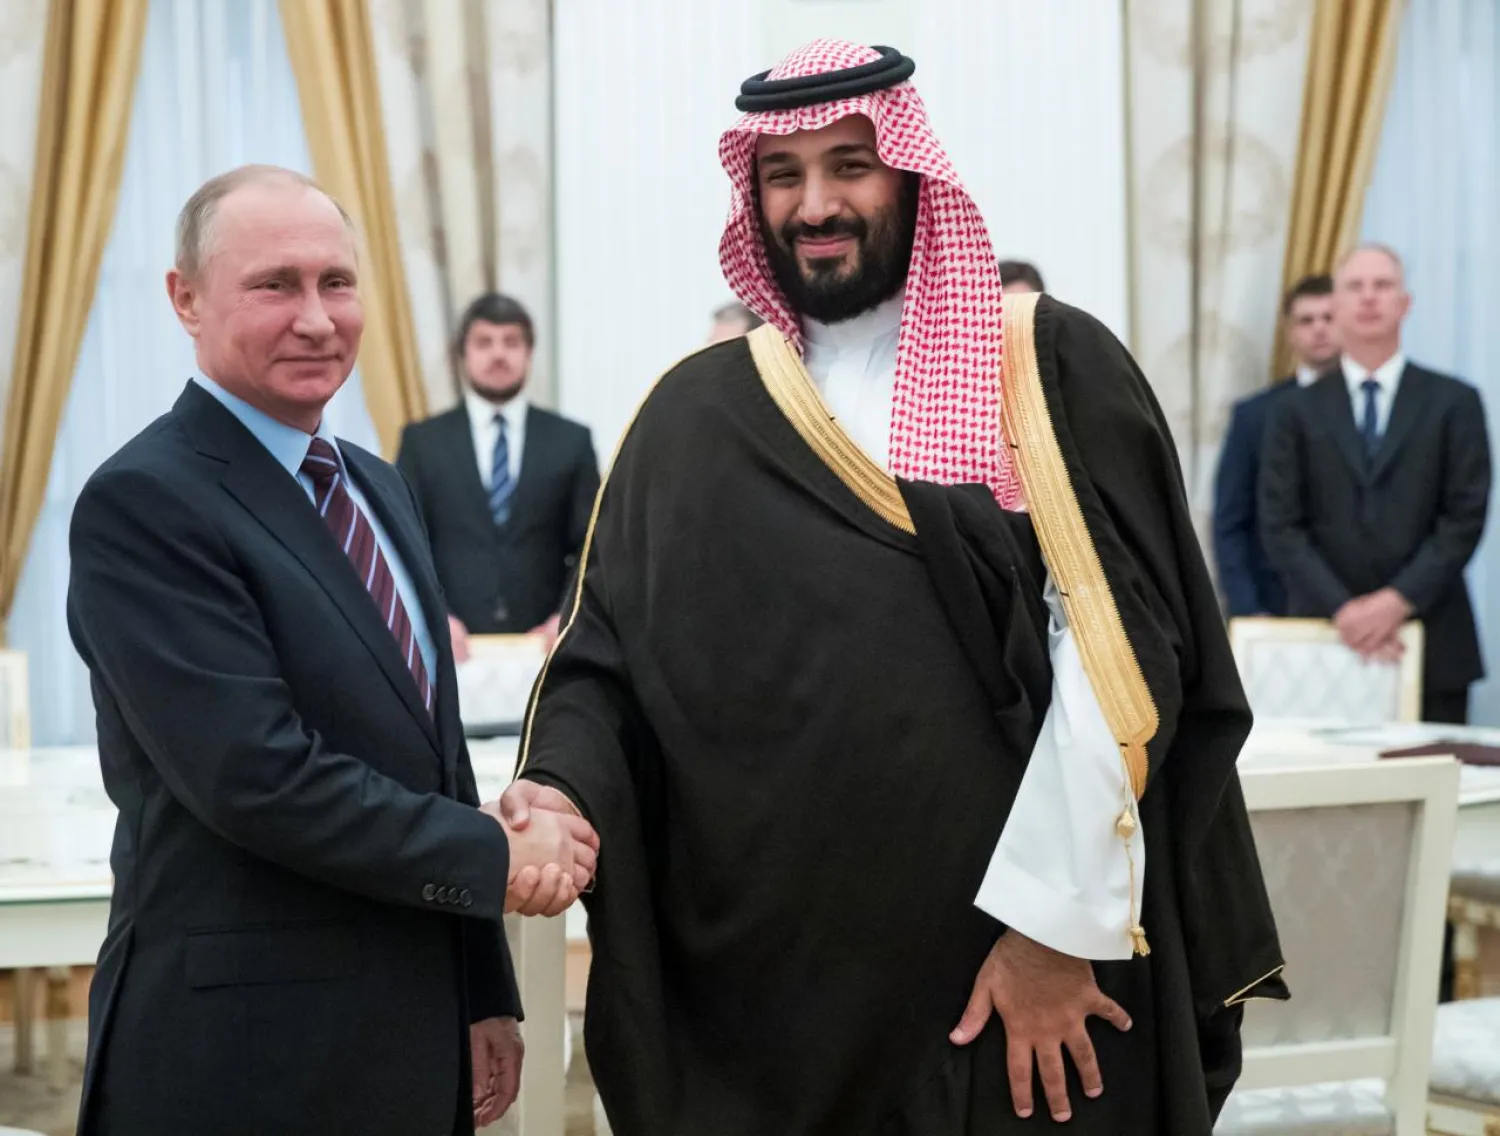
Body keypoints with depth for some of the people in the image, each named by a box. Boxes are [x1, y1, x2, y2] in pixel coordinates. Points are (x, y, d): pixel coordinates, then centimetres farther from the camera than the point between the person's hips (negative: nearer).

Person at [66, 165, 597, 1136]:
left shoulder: (379, 488, 13)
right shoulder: (143, 504, -13)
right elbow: (256, 774, -21)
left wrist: (485, 998, 14)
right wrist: (492, 856, -13)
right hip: (245, 1055, -7)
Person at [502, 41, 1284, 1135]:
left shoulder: (1052, 369, -2)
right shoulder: (696, 415, 8)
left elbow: (1119, 647, -10)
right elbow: (605, 653, 6)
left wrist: (1058, 924, -15)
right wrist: (565, 789, -15)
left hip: (1017, 965, -2)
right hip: (767, 968, 3)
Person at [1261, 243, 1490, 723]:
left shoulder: (1454, 403, 7)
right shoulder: (1297, 412, 8)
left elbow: (1465, 518, -1)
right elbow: (1281, 527, 1)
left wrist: (1397, 601, -13)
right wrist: (1342, 609, -13)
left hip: (1430, 639, 0)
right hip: (1324, 635, 0)